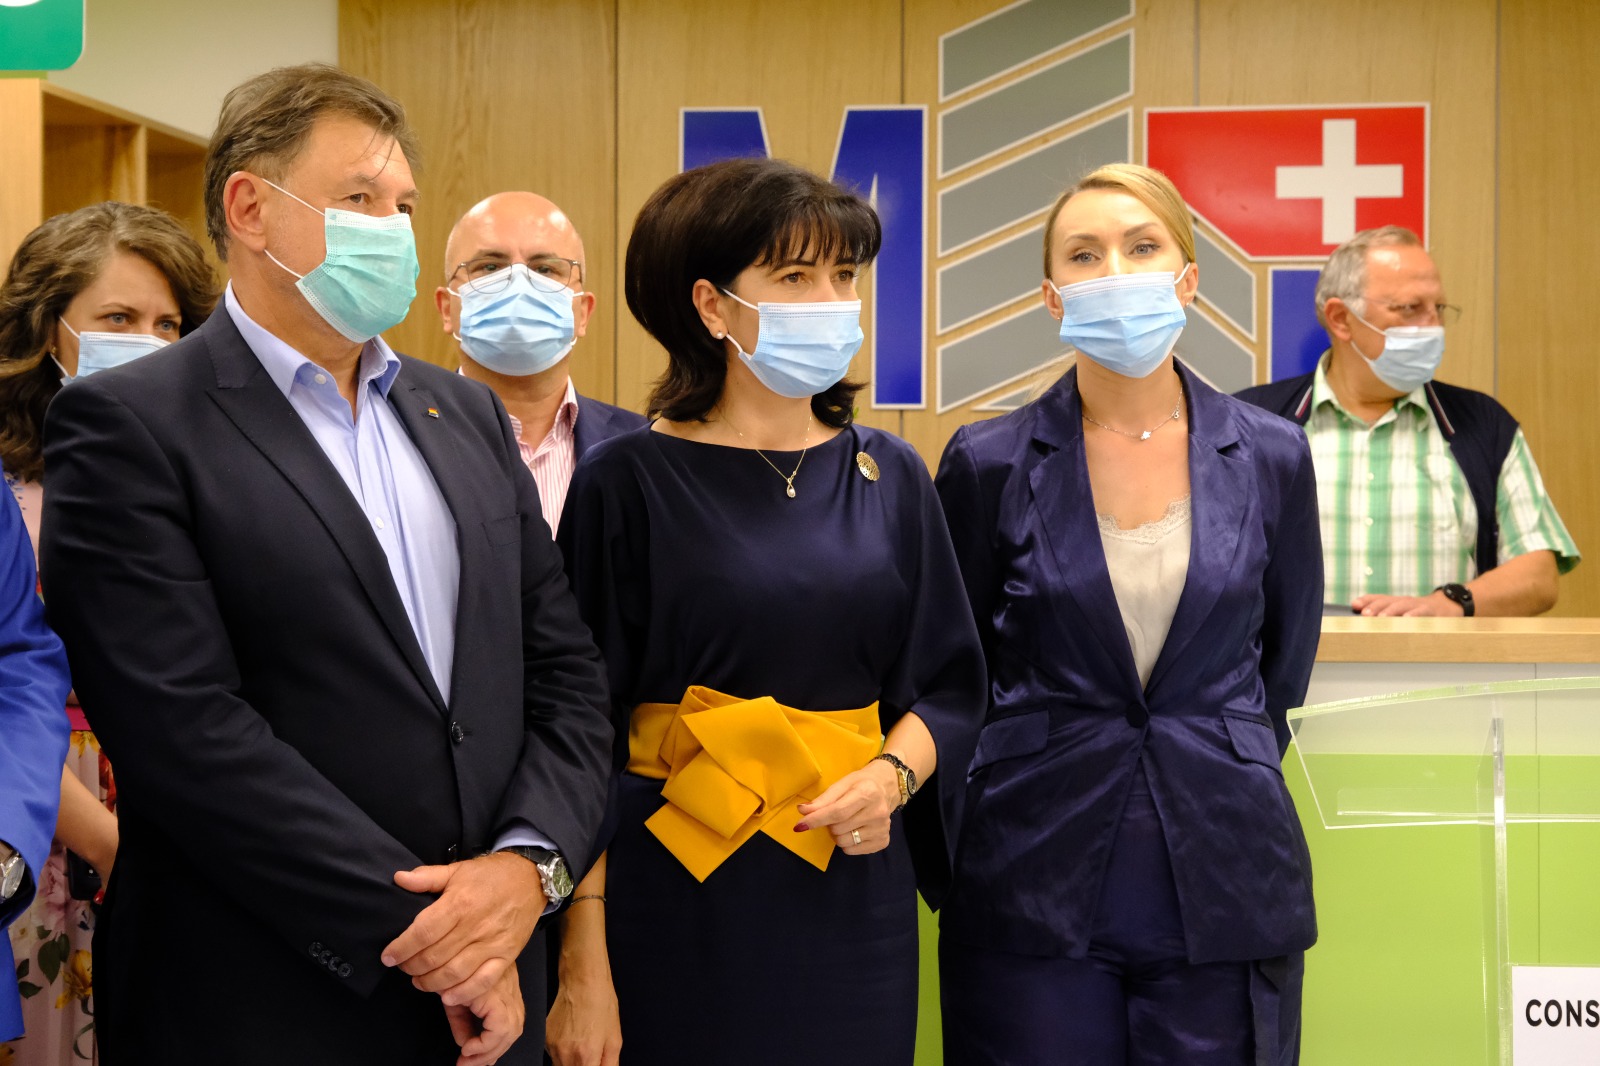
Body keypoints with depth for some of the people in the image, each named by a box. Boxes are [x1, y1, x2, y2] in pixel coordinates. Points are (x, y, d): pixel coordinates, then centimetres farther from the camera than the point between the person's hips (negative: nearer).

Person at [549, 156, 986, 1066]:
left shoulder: (890, 477, 7)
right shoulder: (628, 481, -5)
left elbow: (951, 687, 11)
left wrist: (892, 775, -10)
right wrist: (584, 964, -11)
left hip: (856, 887, 4)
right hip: (681, 895, -3)